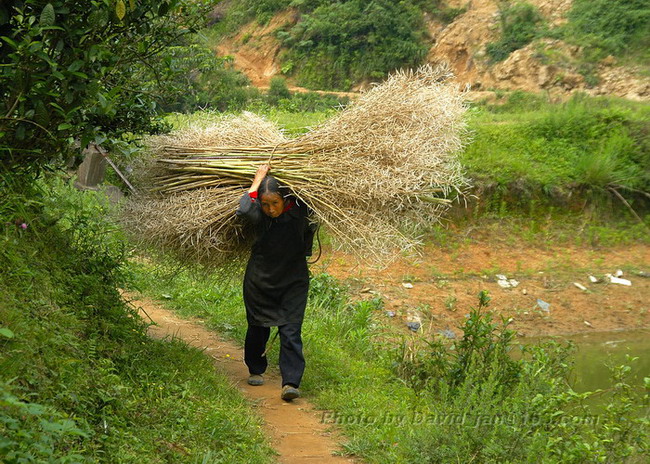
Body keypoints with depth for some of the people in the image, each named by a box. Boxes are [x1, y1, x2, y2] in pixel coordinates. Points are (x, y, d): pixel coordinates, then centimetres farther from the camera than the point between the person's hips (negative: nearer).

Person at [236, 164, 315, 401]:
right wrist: (258, 179, -24)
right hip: (259, 282, 1)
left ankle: (290, 383, -11)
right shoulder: (260, 216, -16)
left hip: (293, 282, -1)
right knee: (258, 328, 15)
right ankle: (255, 370, 38)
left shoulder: (298, 213, -11)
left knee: (290, 331, -9)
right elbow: (244, 210, -34)